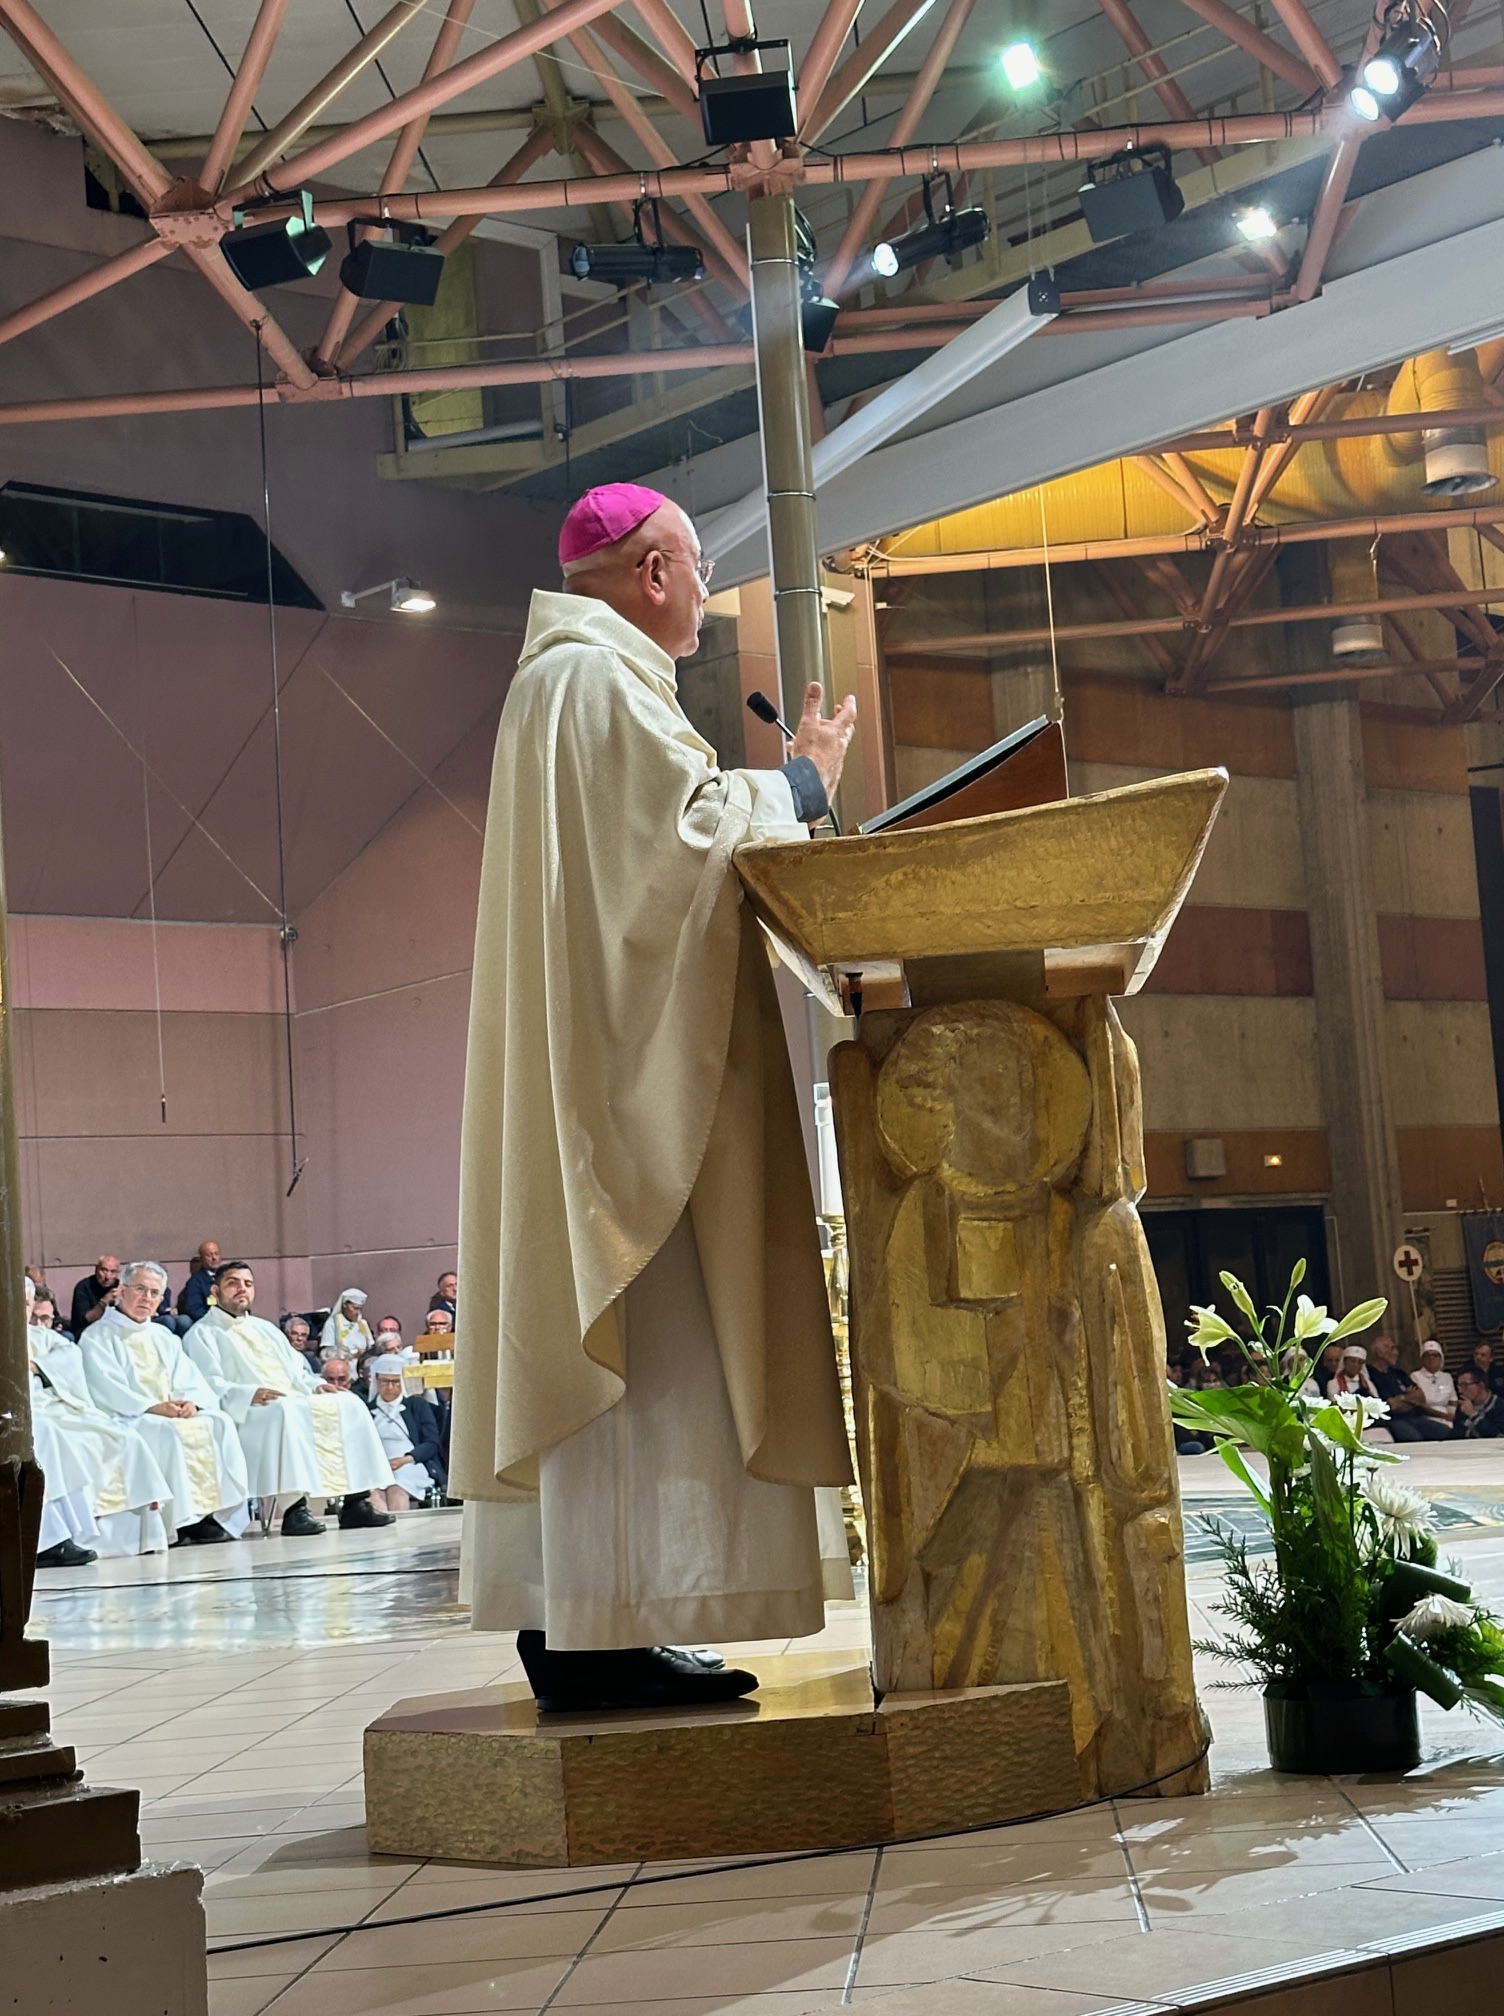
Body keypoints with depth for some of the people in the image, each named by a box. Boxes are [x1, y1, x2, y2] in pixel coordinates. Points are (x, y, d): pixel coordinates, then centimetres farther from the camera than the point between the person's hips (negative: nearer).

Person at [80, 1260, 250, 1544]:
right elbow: (106, 1390, -11)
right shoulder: (97, 1337, 3)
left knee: (219, 1422, -20)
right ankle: (184, 1519, -33)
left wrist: (191, 1401, -12)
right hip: (127, 1418, -6)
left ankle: (220, 1514, -26)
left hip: (177, 1412, 6)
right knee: (166, 1431, -35)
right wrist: (154, 1407, -21)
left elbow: (190, 1379, 12)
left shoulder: (163, 1337, 23)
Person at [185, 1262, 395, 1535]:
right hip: (247, 1414, -7)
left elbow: (298, 1371, 27)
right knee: (286, 1411, -39)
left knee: (348, 1404, -17)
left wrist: (315, 1385, 3)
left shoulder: (265, 1328, 31)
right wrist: (250, 1394, -25)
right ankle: (294, 1508, -43)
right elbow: (210, 1385, -8)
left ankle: (355, 1502, -22)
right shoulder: (203, 1334, 9)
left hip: (297, 1402, 7)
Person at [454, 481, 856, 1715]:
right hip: (626, 1056, -11)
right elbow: (683, 830, -17)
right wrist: (800, 784, -2)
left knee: (592, 1328, 6)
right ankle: (603, 1632, -15)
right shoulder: (599, 677, -8)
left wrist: (779, 794, 23)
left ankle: (573, 1624, 6)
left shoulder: (573, 675, 25)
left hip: (596, 1064, 11)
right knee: (637, 1330, -13)